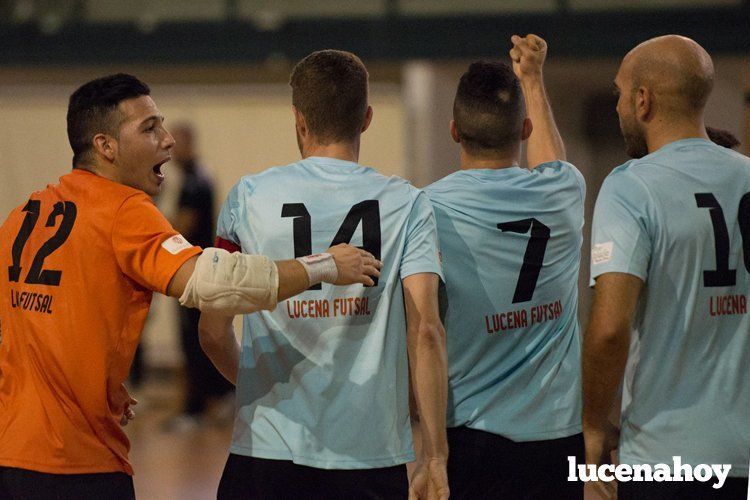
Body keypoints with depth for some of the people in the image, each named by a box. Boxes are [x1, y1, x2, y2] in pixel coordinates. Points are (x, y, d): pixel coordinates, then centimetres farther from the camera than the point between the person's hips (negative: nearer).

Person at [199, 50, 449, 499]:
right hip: (373, 455, 0)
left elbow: (213, 330, 5)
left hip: (268, 449, 0)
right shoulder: (407, 205, -1)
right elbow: (426, 332, -9)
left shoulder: (250, 197, 1)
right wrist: (435, 458, -6)